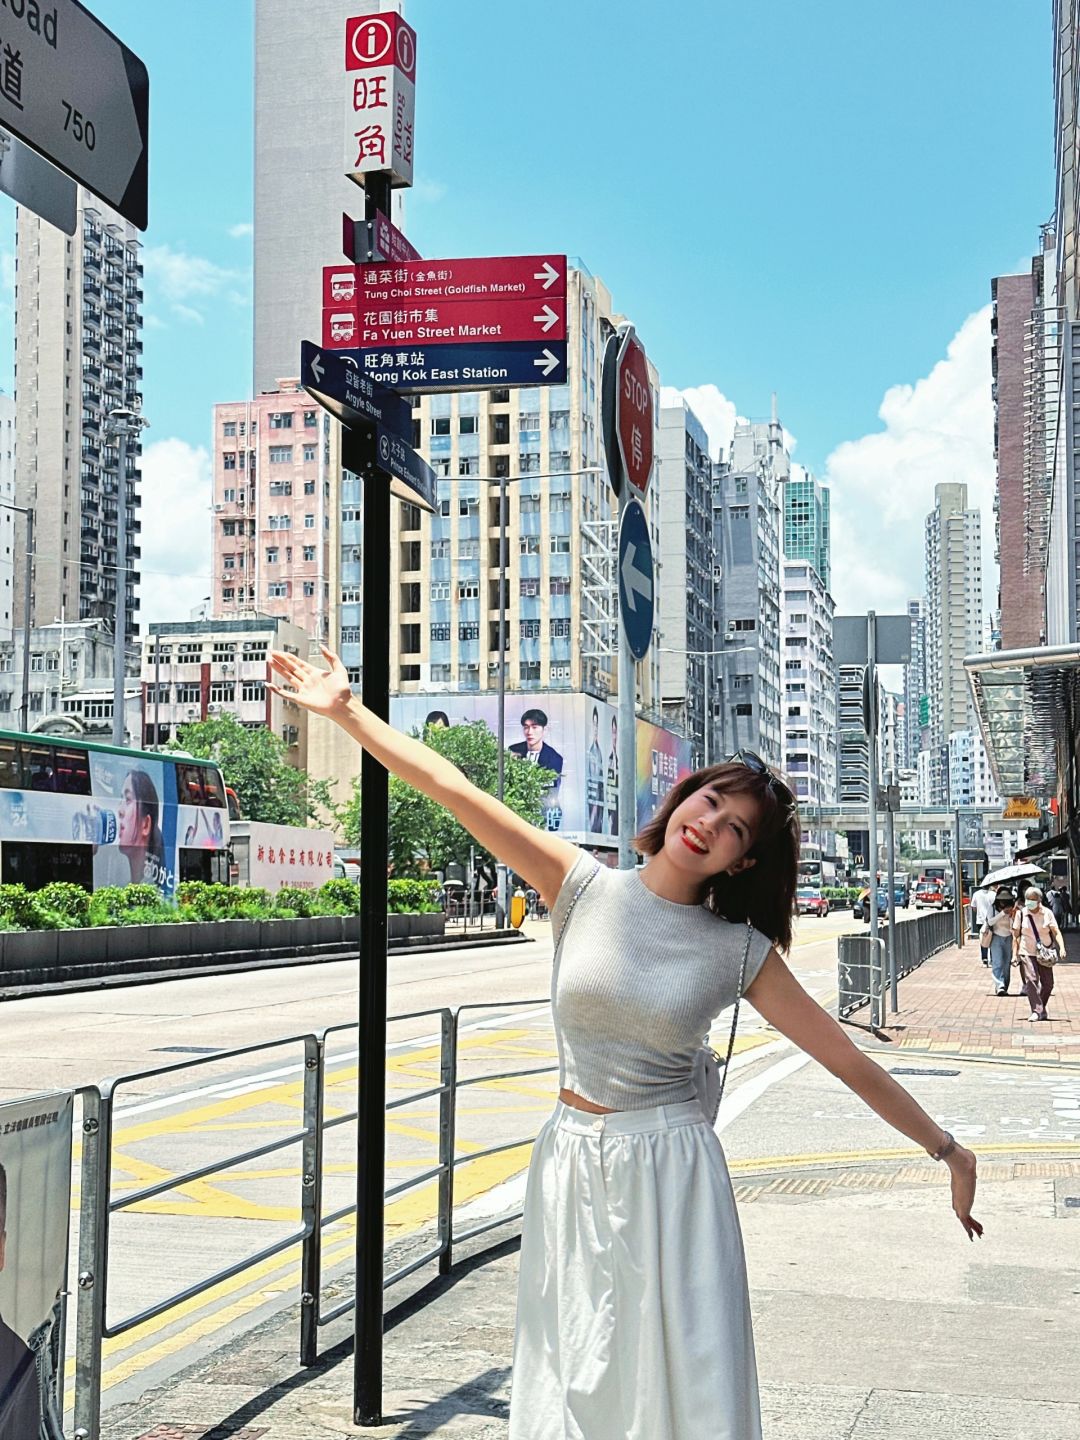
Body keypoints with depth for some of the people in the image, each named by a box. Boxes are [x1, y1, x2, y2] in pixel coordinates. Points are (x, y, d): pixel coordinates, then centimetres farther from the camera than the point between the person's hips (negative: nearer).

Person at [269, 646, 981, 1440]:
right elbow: (456, 789, -7)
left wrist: (949, 1150, -1)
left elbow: (848, 1059, -1)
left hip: (672, 1173, -1)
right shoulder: (587, 888, -3)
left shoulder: (740, 952, -4)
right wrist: (348, 710, -9)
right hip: (573, 1169, 2)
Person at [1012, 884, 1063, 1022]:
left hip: (1045, 954, 2)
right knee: (1031, 980, -18)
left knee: (1048, 983, 5)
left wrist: (1061, 947, -19)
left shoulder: (1047, 913, 0)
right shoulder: (1021, 913, -1)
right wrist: (1014, 954, -2)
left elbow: (1056, 932, -4)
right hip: (1027, 953, -2)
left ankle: (1042, 1008, 26)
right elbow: (1016, 935, 3)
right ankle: (1036, 1011, -16)